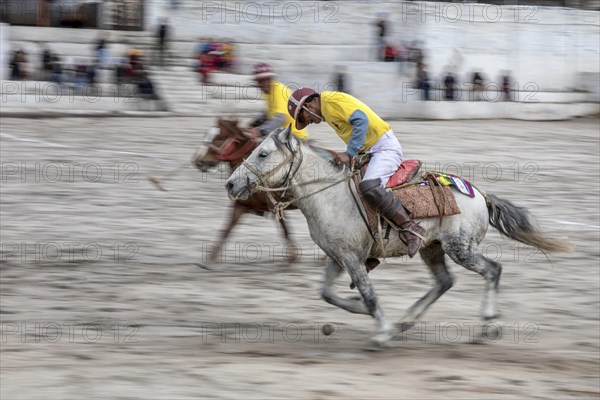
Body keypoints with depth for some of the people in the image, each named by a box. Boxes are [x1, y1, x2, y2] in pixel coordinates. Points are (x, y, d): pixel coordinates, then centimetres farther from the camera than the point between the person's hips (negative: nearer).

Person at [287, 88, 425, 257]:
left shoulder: (333, 101, -11)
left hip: (385, 146, -11)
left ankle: (410, 229, -28)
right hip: (369, 151, 11)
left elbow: (361, 121, -24)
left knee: (368, 186, -32)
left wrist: (349, 153, -25)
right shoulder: (327, 110, 19)